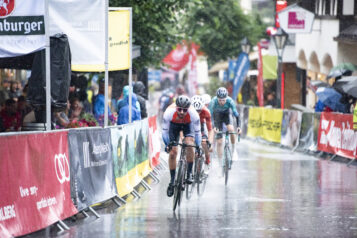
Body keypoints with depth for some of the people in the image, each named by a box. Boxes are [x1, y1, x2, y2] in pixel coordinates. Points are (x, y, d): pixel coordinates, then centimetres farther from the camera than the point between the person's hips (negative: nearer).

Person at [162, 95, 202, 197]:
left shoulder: (193, 113, -37)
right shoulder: (169, 112, -38)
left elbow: (197, 131, -25)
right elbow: (165, 130, -24)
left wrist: (198, 147, -26)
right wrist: (167, 144, -30)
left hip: (188, 125, -1)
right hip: (174, 125, 1)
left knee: (189, 144, -26)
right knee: (172, 152, -9)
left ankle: (189, 173, -13)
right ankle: (172, 180, 3)